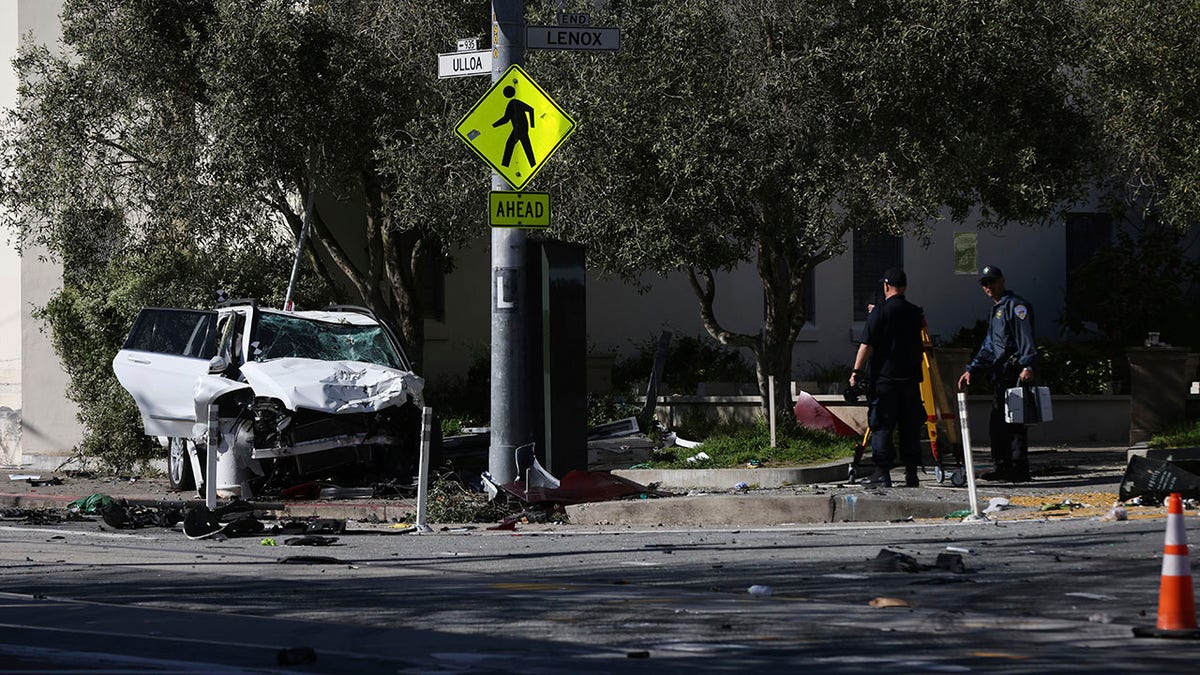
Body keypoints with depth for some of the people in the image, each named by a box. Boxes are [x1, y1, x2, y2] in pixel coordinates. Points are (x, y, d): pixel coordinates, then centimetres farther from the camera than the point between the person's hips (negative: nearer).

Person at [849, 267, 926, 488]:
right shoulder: (915, 313, 9)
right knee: (910, 427, 8)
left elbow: (866, 345, -12)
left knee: (881, 426, -2)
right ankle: (911, 473, 8)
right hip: (911, 378, 5)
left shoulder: (880, 312, -7)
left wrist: (856, 372, -4)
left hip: (884, 378, -5)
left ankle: (882, 472, -6)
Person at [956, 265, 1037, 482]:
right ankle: (1003, 467, 14)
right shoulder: (996, 310, 25)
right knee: (997, 423, 9)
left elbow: (1026, 339, -18)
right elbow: (988, 348, 29)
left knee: (1014, 421, -11)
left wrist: (1027, 366, -30)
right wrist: (971, 370, 21)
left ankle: (1019, 468, -12)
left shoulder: (1015, 305, -5)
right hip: (1002, 377, 10)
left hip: (1016, 373, -10)